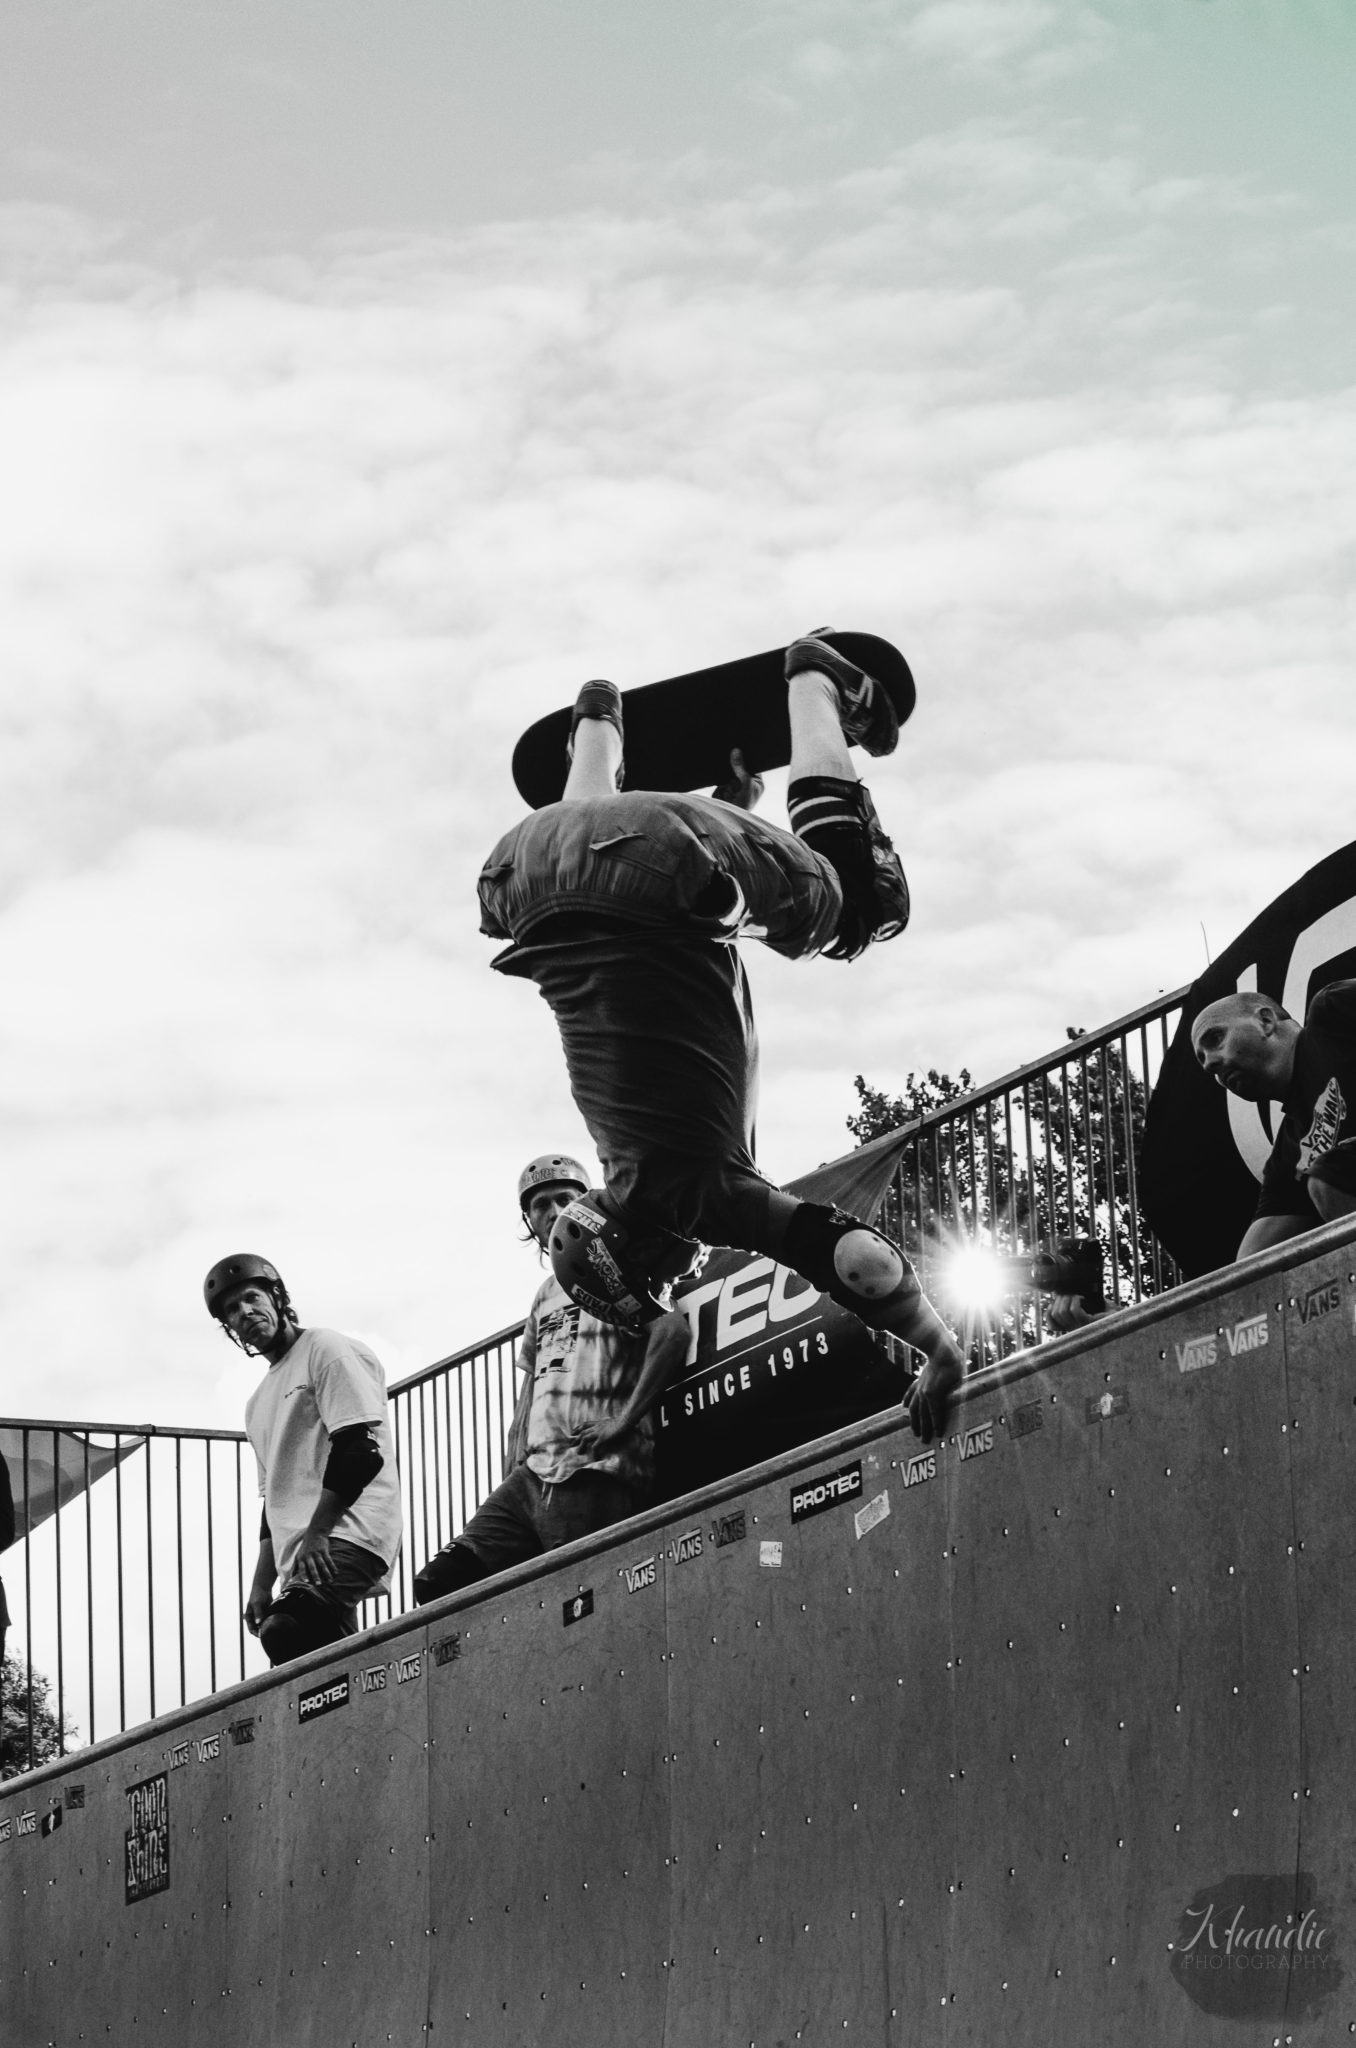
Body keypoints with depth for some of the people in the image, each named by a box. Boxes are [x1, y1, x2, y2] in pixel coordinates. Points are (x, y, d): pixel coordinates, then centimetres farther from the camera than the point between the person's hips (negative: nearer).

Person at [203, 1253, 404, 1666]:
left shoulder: (326, 1350, 2)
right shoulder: (258, 1403, 27)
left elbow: (360, 1450, -10)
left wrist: (317, 1533, -18)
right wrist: (262, 1584, 19)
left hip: (347, 1535, -9)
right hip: (296, 1561, 9)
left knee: (284, 1631, -31)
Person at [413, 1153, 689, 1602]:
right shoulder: (545, 1294, 27)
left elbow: (672, 1329, -17)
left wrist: (625, 1420, -21)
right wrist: (512, 1473, 15)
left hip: (593, 1476, -8)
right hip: (533, 1476, 8)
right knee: (438, 1582, -2)